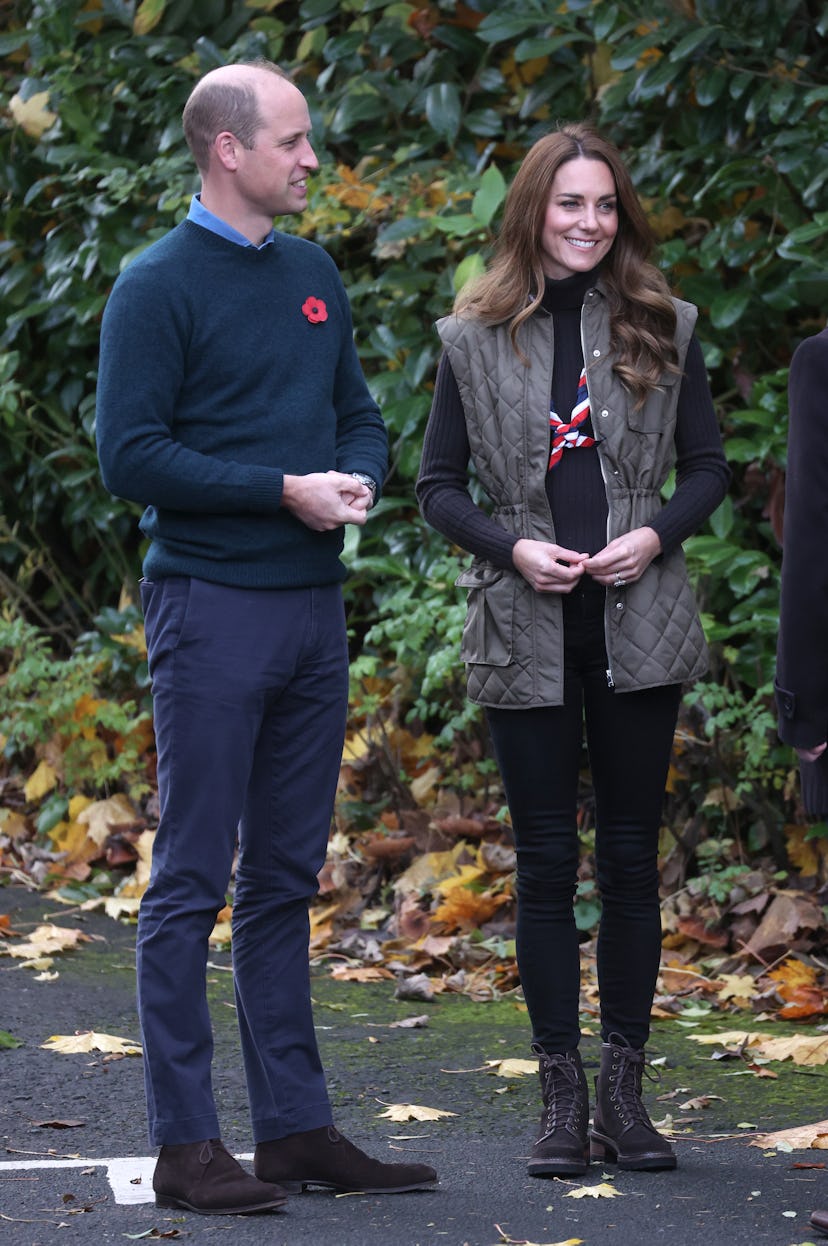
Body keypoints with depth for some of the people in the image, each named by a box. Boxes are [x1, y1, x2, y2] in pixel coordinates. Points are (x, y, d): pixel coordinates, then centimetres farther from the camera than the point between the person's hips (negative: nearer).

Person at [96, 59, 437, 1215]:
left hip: (314, 605, 7)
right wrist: (284, 491, -16)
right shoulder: (159, 287, -8)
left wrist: (357, 478, -2)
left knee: (285, 881, 11)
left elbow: (360, 414, 20)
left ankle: (296, 1127, 16)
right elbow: (131, 456, -13)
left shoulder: (313, 275, 14)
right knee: (192, 883, -3)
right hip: (212, 609, -7)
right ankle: (186, 1146, -1)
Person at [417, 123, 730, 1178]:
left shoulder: (660, 328, 5)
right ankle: (560, 1097, 8)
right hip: (526, 633, -1)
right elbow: (437, 485, 6)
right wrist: (513, 547, -11)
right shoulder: (474, 338, 3)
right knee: (546, 860, 2)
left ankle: (623, 1090, 12)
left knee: (631, 854, 4)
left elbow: (709, 466, 9)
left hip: (638, 627, 1)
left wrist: (657, 534, -9)